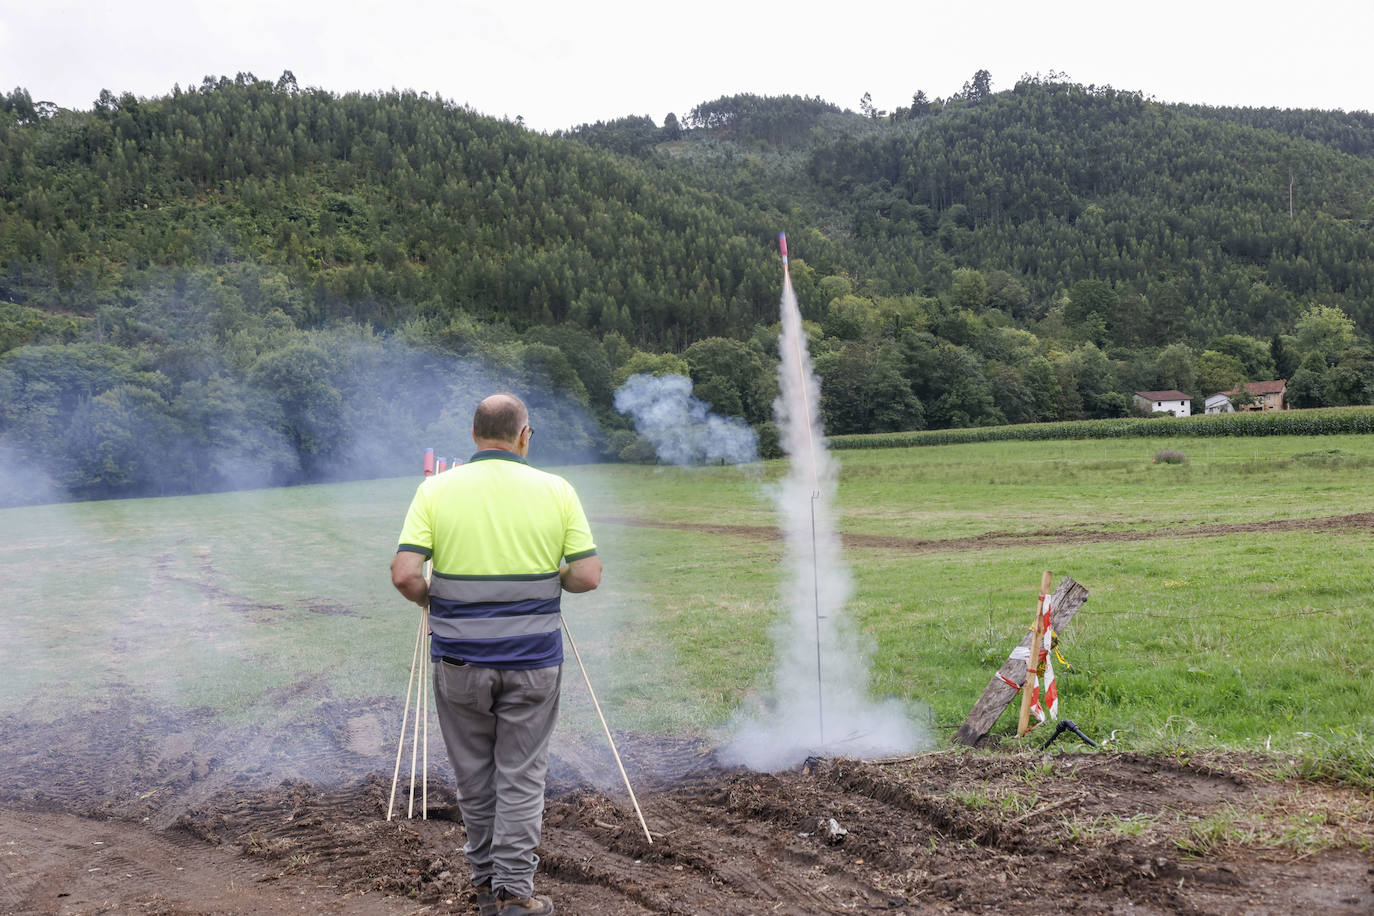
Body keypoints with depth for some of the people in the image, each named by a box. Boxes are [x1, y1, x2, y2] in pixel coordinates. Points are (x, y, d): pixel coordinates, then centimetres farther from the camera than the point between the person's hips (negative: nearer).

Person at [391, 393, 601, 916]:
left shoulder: (436, 490, -5)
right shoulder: (557, 490, -4)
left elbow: (404, 575, -12)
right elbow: (588, 576, -6)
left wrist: (431, 600, 8)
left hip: (459, 659, 1)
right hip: (533, 660, -1)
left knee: (473, 774, 16)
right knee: (521, 775, 10)